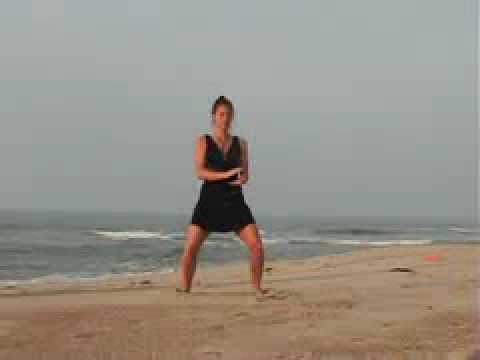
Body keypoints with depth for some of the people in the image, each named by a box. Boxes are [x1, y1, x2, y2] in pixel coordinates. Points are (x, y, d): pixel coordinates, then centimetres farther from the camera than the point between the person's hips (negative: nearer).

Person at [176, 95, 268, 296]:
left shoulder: (240, 143, 12)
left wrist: (243, 179, -11)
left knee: (257, 246, -7)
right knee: (190, 248, -11)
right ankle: (185, 288, 4)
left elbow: (245, 173, 14)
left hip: (235, 202, 2)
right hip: (209, 200, -2)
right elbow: (200, 172, -7)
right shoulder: (203, 142, 3)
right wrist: (226, 174, -20)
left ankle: (257, 287, 9)